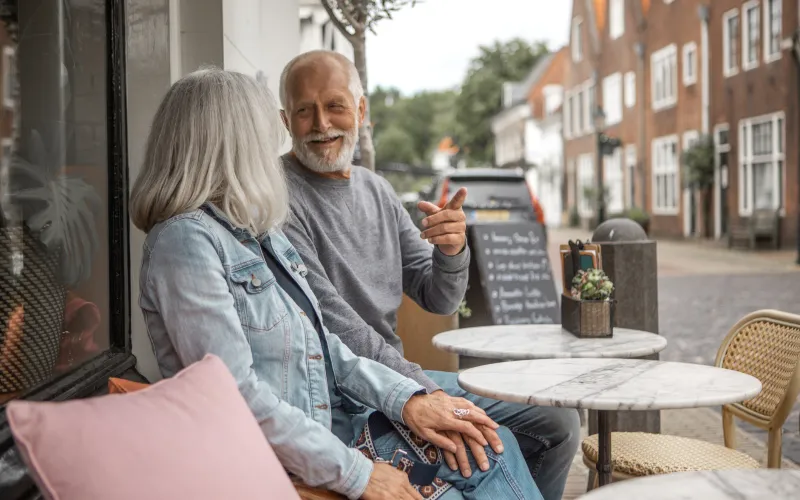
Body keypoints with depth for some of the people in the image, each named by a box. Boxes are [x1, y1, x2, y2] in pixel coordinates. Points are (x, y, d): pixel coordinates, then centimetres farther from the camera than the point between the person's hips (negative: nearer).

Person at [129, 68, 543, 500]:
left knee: (493, 447, -2)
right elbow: (236, 394, -23)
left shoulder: (258, 233, 11)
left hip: (329, 420, 8)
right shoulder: (187, 241, -17)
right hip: (281, 463, -8)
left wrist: (406, 398, -3)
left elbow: (323, 345, 11)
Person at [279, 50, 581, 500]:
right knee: (492, 445, -26)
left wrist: (452, 253, -14)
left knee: (559, 422, 7)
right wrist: (424, 393, -24)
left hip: (398, 374, 7)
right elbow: (332, 321, -21)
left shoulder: (377, 190, 9)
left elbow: (439, 301, 8)